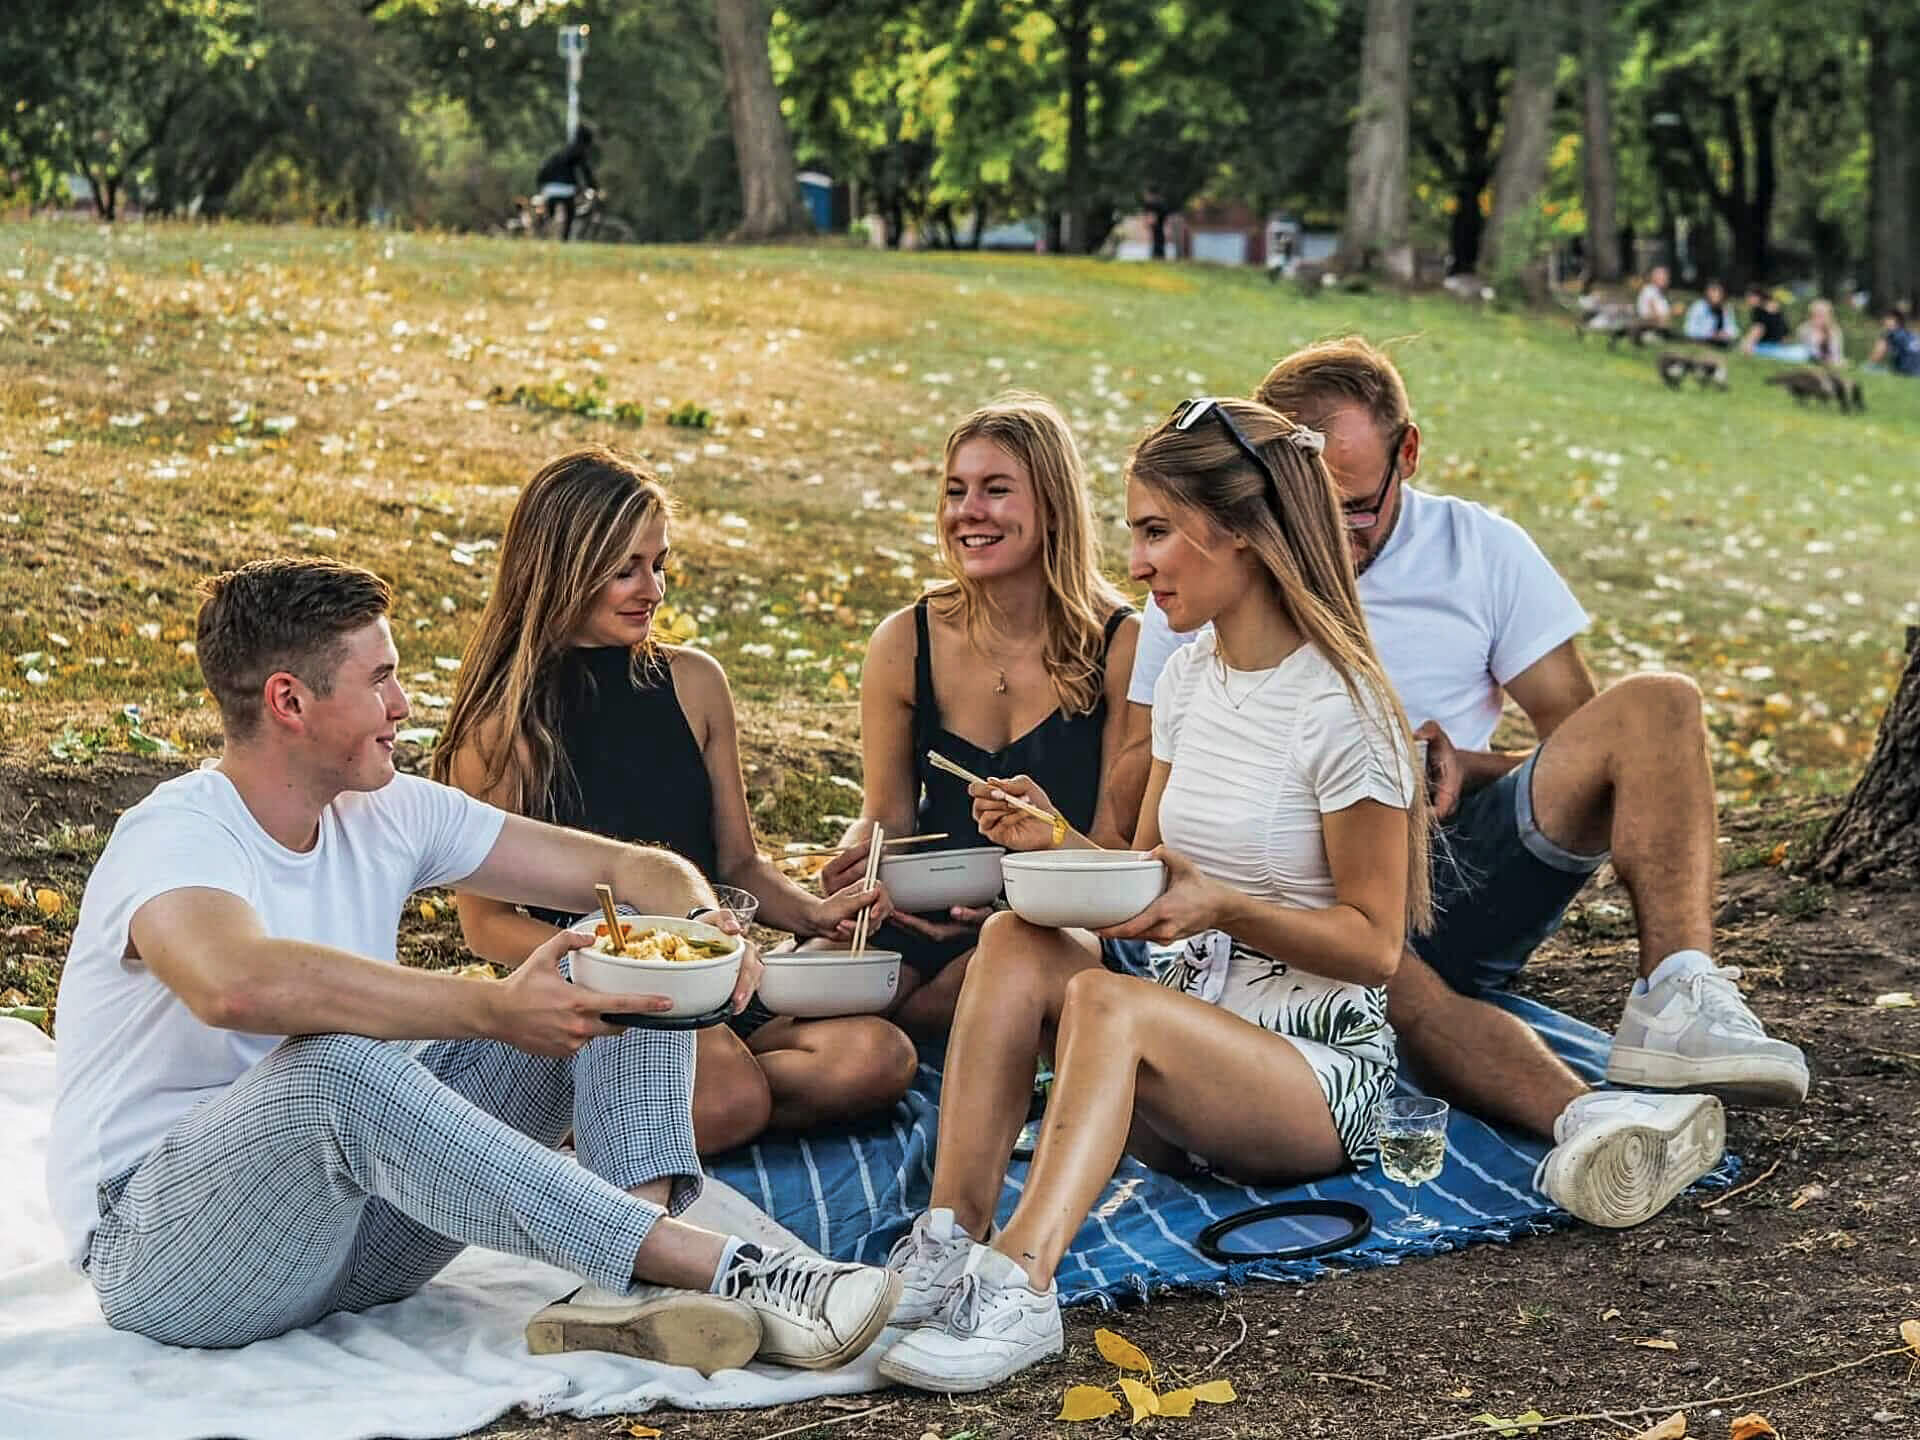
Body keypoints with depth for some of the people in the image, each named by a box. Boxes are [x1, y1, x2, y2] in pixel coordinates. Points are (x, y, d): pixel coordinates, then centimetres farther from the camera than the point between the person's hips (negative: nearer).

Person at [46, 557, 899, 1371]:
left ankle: (639, 1289, -29)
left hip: (361, 1230, 7)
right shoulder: (175, 839, -19)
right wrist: (495, 1010, -44)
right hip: (160, 1248, -7)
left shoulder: (387, 815, 4)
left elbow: (638, 870, 5)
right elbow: (238, 984, -44)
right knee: (334, 1064, -40)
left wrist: (701, 931, -19)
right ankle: (722, 1272, -38)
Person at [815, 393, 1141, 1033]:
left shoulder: (1122, 647, -8)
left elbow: (1115, 842, -6)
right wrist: (854, 862, -15)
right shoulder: (904, 644, 1)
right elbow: (887, 816, 10)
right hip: (928, 918, 2)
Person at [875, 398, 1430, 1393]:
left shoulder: (1341, 707, -13)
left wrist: (1222, 905, -24)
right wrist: (1057, 844, -4)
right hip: (1189, 1026, 7)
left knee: (1104, 1000, -35)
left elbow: (1373, 942, -11)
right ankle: (948, 1244, -32)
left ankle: (1018, 1288, -52)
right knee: (1018, 941, -21)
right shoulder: (1187, 683, 9)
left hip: (1322, 1068, -7)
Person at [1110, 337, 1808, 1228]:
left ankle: (1677, 1001, -39)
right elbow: (1137, 788, 5)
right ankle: (1586, 1118, -65)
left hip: (1470, 870, 3)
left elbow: (1585, 747, 9)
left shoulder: (1482, 549, 11)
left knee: (1654, 704, -21)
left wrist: (1471, 766, -11)